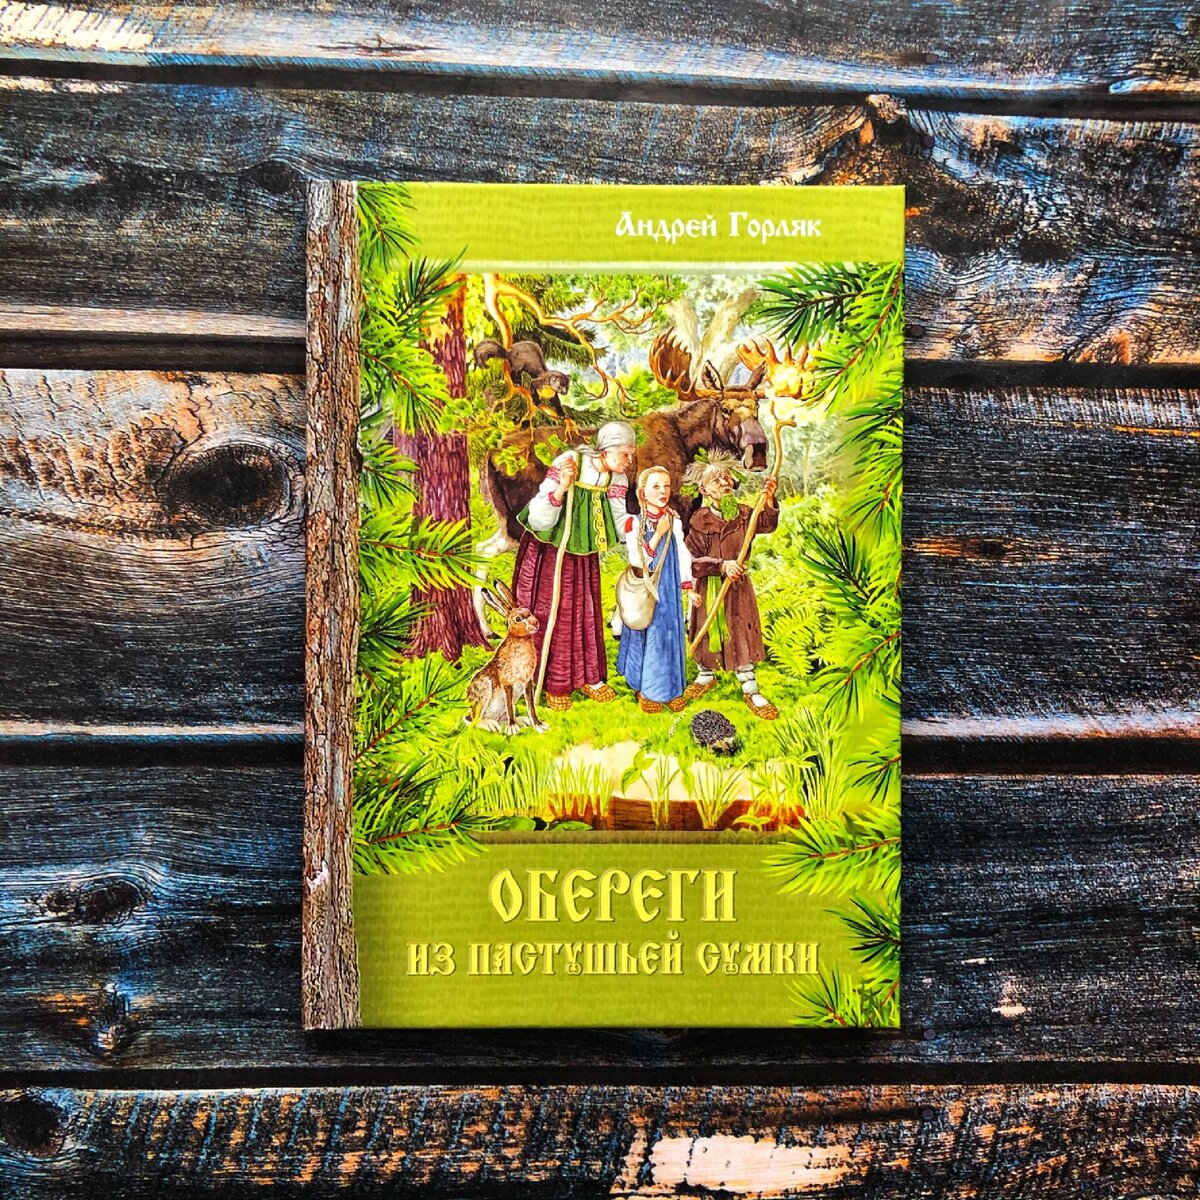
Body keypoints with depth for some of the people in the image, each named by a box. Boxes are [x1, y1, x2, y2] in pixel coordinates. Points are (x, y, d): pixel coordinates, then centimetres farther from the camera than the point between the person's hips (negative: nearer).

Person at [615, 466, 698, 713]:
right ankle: (646, 690, 19)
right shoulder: (634, 523, -10)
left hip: (670, 590, 3)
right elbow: (637, 561, -17)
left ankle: (671, 688, 23)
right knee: (648, 636, 4)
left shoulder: (674, 521, 2)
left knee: (671, 635, 9)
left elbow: (683, 555, 9)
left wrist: (687, 586, 10)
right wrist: (658, 534, -22)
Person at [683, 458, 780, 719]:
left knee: (741, 634, 4)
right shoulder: (700, 520, -12)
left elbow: (767, 525, -23)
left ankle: (750, 690, 13)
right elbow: (691, 560, -17)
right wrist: (722, 565, -27)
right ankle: (707, 676, 38)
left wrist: (769, 501, -39)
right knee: (708, 633, 14)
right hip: (708, 587, -1)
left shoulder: (742, 513, -5)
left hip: (738, 585, 1)